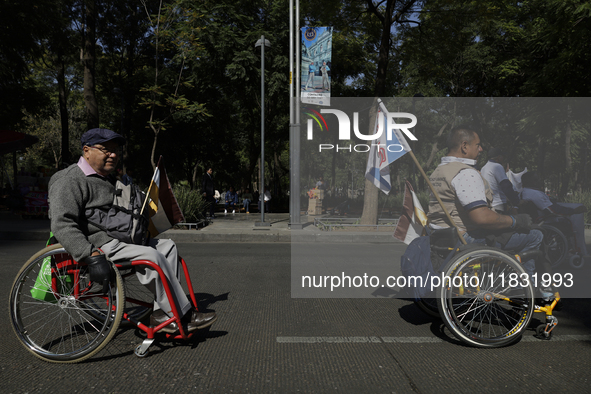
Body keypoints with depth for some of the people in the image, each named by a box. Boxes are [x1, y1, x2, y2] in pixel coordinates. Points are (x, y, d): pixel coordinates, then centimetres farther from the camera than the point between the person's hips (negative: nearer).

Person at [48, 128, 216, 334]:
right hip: (98, 245, -10)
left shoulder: (109, 178, 23)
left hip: (118, 239, 10)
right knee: (150, 255, -27)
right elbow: (62, 224, -24)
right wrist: (92, 256, -34)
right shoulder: (70, 181, -10)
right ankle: (182, 315, -17)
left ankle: (161, 314, -9)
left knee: (168, 246, -2)